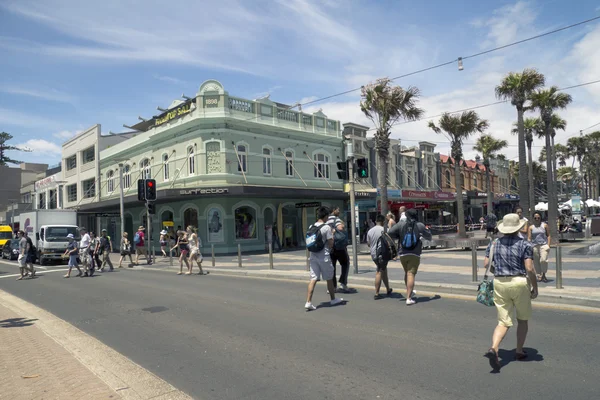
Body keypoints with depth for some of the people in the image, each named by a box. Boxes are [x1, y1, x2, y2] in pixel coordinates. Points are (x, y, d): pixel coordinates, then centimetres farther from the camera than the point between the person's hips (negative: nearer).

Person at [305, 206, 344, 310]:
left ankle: (308, 302, -4)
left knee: (313, 279, 3)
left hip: (313, 256, 5)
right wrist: (332, 234, 6)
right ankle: (333, 299, 27)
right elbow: (331, 244, -11)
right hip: (324, 256, -5)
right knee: (329, 278, 12)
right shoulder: (327, 227, -11)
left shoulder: (311, 227, 7)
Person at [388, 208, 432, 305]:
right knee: (411, 274, -5)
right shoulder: (420, 226, -3)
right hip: (415, 254, -2)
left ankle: (410, 292, 37)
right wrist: (421, 235, 29)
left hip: (403, 254, 2)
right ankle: (409, 298, -10)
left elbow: (390, 233, -6)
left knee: (407, 273, 20)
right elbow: (429, 236, 9)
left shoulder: (401, 225, -2)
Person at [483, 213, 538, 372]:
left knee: (503, 322, 6)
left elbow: (486, 265, 4)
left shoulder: (494, 243, 5)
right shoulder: (525, 244, -6)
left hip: (499, 283, 3)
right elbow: (529, 269, -13)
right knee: (522, 319, 20)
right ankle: (519, 351, 30)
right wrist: (535, 288, -2)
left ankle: (493, 348, -16)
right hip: (519, 283, -2)